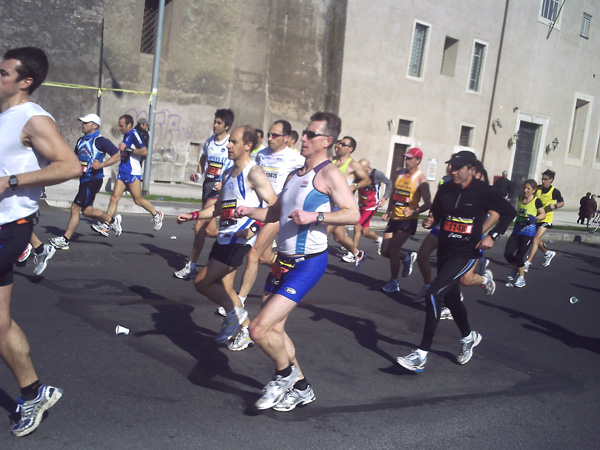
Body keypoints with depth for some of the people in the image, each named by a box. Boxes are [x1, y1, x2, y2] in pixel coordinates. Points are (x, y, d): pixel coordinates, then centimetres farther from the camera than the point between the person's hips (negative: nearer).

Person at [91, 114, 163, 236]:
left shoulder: (134, 134, -11)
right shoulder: (126, 135, 16)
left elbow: (144, 151, -20)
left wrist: (127, 149, -19)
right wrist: (122, 149, 14)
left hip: (133, 172, -8)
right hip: (123, 172, 9)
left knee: (138, 200, 1)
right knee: (114, 197, 0)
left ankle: (156, 215, 23)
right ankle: (106, 226, -2)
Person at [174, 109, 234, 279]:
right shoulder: (209, 141, 10)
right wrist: (198, 174, 6)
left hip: (220, 189, -7)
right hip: (207, 185, 7)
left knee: (199, 226, -15)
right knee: (209, 230, 11)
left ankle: (191, 267, -5)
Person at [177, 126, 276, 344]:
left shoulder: (254, 173, -13)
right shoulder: (228, 173, 15)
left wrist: (253, 227, -25)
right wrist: (193, 215, 17)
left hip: (239, 239, -9)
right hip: (224, 238, 9)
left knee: (202, 282, -9)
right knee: (224, 288, 13)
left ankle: (234, 311, 9)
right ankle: (246, 330, 25)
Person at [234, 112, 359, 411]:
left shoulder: (329, 174, -10)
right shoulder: (295, 175, 16)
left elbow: (353, 214, -19)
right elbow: (276, 212, 25)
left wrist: (315, 216, -28)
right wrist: (249, 212, 8)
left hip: (308, 264, -9)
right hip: (284, 260, 9)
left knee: (259, 330, -14)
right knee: (274, 329, 15)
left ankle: (285, 373, 14)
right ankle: (301, 388, 32)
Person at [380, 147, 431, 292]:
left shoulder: (420, 180, -10)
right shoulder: (399, 174, 9)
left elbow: (428, 203, -13)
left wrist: (415, 211, -30)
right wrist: (388, 212, 11)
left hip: (408, 220, -7)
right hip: (394, 218, 7)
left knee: (392, 251, -9)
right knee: (384, 251, 6)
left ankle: (393, 283, 10)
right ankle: (407, 258, 34)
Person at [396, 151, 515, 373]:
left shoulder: (484, 192, -11)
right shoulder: (445, 190, 2)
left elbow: (509, 212, 1)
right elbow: (436, 213, 16)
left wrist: (493, 236, -10)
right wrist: (429, 221, -7)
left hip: (465, 254, -6)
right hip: (444, 251, 6)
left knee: (433, 294, -20)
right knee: (451, 298, 21)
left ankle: (422, 354, -14)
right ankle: (469, 336, 50)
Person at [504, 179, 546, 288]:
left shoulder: (536, 201, -6)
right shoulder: (520, 198, 8)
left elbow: (543, 214, -1)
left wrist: (535, 218, -16)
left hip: (528, 232, -5)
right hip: (516, 230, 5)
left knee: (520, 255, -4)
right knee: (508, 254, -2)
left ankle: (521, 278, 15)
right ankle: (517, 269, 27)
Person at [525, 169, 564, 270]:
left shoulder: (555, 192, -7)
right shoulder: (538, 189, 2)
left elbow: (562, 202, 5)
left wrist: (554, 206, -15)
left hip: (545, 219, -5)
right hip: (535, 218, 5)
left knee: (536, 239, -15)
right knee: (538, 241, 16)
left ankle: (527, 263, -14)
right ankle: (548, 253, 45)